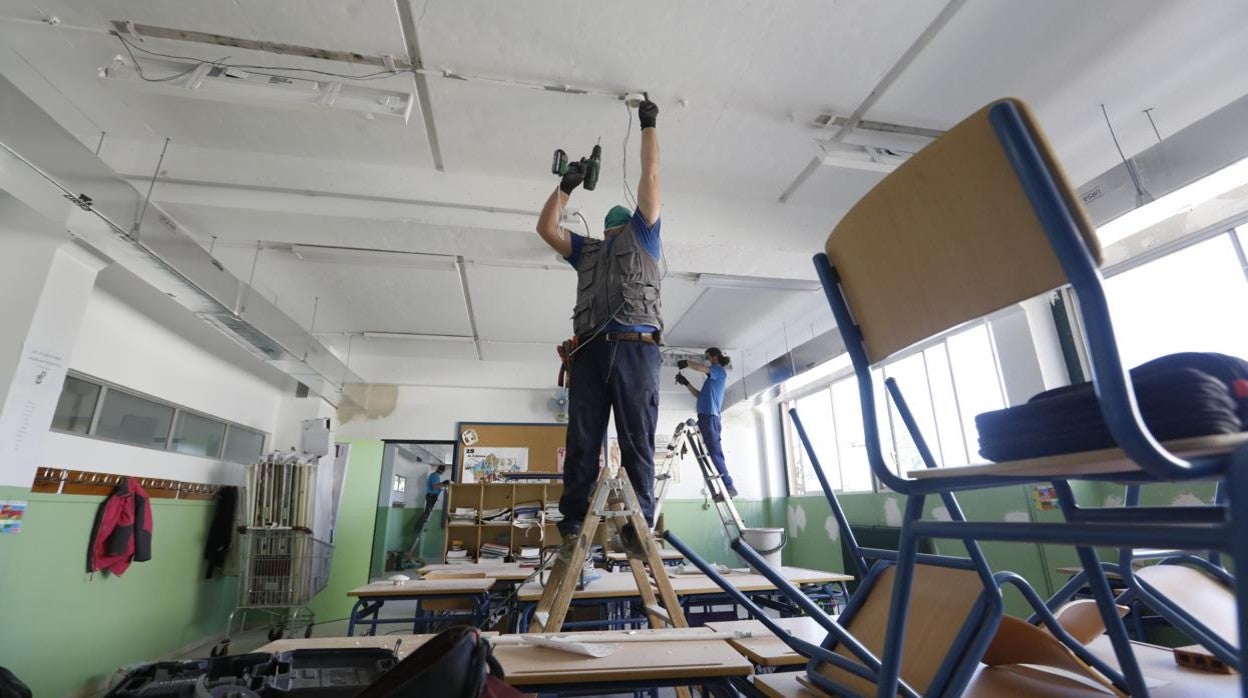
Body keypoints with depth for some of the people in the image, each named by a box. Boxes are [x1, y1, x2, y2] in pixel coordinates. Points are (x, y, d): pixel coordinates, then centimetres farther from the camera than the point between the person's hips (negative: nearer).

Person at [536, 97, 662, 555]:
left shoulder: (642, 237, 25)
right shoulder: (587, 250, 32)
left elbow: (650, 176, 22)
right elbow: (546, 228, 26)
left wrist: (648, 125, 27)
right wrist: (567, 186, 30)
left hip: (636, 347, -2)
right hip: (590, 349, 3)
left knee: (637, 442, -6)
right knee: (582, 441, -4)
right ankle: (572, 526, -3)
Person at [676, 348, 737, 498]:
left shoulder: (720, 370, 1)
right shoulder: (713, 377, 27)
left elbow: (699, 368, -15)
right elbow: (700, 395, 29)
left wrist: (685, 363, 1)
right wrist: (686, 383, 23)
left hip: (710, 417, -9)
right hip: (707, 417, 9)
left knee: (714, 453, -13)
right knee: (713, 453, 5)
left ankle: (728, 486, -14)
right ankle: (727, 487, 4)